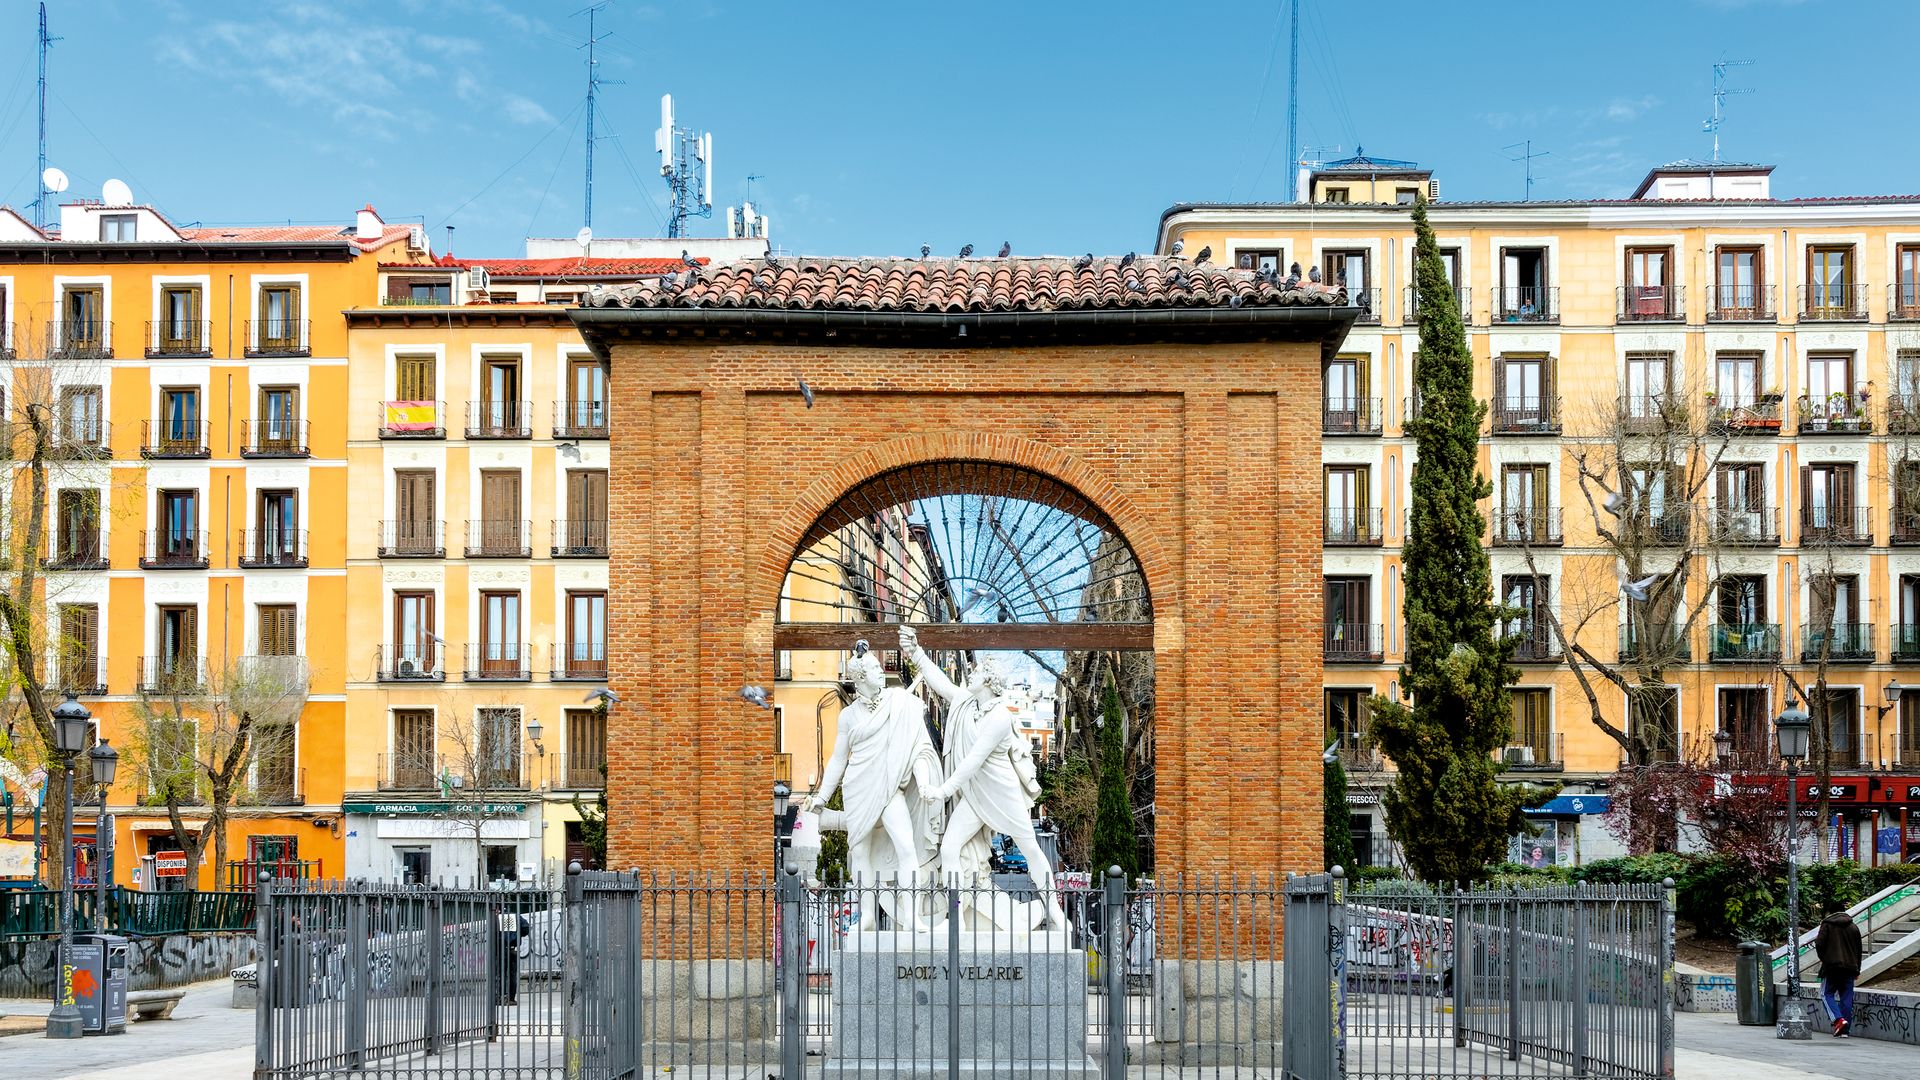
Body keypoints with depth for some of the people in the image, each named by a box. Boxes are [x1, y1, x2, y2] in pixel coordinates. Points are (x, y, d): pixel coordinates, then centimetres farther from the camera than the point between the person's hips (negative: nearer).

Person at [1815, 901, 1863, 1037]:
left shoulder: (1827, 925, -2)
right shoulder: (1853, 927, 13)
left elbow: (1820, 944, -9)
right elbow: (1858, 950, 17)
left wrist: (1823, 959, 9)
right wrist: (1856, 969, 24)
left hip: (1832, 966, -4)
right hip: (1850, 967, 4)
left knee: (1827, 994, 5)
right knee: (1846, 997, 5)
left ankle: (1838, 1019, -17)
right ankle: (1845, 1030, 4)